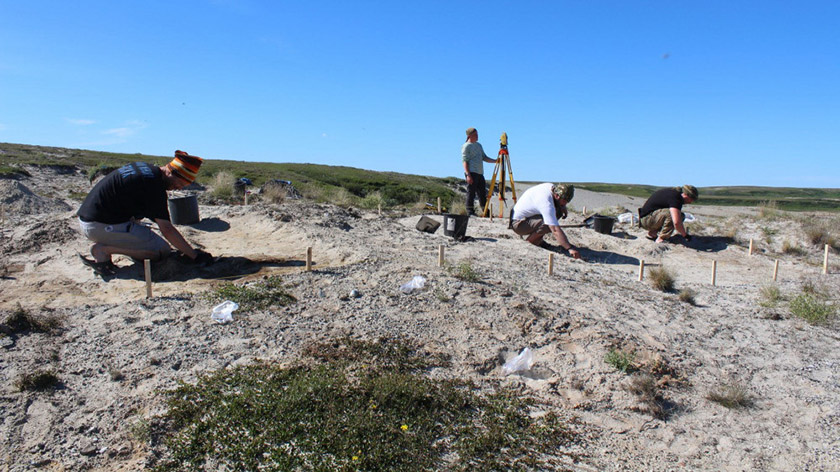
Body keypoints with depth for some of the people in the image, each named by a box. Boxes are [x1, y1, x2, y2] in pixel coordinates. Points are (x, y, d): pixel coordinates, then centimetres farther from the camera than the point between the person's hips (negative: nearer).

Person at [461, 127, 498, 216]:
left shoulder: (479, 145, 22)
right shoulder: (466, 146, -2)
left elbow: (484, 158, 23)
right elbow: (465, 161, -9)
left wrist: (496, 161, 9)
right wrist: (468, 175, -18)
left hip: (480, 173, 8)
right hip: (472, 172, -8)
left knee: (482, 193, 8)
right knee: (471, 193, -7)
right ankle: (470, 212, -2)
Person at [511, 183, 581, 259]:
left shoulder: (551, 187, -7)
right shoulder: (546, 204, -33)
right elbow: (555, 230, -39)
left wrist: (563, 208, -1)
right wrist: (570, 248, -42)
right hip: (518, 224, -10)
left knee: (559, 211, -1)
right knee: (549, 225, -32)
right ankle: (532, 240, -5)